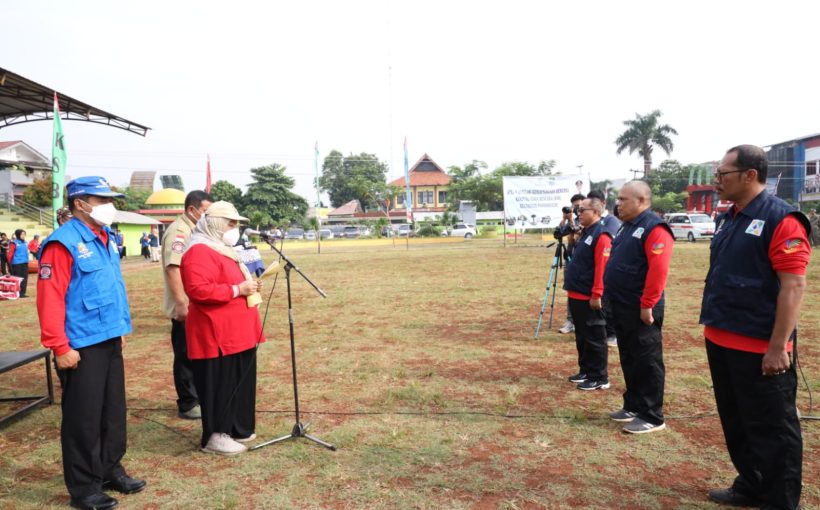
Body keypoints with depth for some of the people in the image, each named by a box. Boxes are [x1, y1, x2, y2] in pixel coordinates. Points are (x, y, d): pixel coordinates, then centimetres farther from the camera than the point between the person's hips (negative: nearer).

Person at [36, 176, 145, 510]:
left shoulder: (106, 238, 11)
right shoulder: (64, 243, -15)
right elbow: (49, 299, -19)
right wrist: (61, 348, -20)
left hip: (110, 341, 8)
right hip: (81, 347, -8)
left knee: (113, 411, 17)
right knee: (83, 418, 4)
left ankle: (111, 470, 33)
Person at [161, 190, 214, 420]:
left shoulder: (194, 231, 15)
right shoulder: (178, 231, -16)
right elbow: (173, 268, -26)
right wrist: (181, 303, -29)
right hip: (186, 308, -9)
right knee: (187, 357, 1)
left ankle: (197, 397, 28)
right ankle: (188, 405, 12)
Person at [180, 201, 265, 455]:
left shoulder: (223, 250, 18)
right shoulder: (200, 252, -16)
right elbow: (198, 290, -27)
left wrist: (250, 286, 11)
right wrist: (237, 289, -22)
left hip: (237, 333, 11)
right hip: (217, 335, -10)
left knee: (240, 383, 16)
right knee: (220, 385, 0)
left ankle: (236, 429, 28)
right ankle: (214, 436, 12)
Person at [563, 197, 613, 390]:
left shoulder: (601, 235, -15)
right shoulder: (585, 233, 15)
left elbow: (602, 268, -21)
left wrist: (596, 295, -23)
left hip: (589, 297, -10)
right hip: (577, 295, 10)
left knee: (594, 338, 0)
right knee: (581, 337, 17)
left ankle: (599, 378, 9)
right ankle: (585, 371, 28)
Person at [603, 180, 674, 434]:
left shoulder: (654, 228, -15)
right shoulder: (628, 227, 15)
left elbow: (658, 270, -23)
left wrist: (647, 305, -23)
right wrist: (612, 298, 17)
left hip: (640, 310, -9)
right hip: (622, 308, 10)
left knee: (647, 362, 1)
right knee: (629, 360, 17)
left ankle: (652, 416, 10)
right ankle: (633, 406, 29)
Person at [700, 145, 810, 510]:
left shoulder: (781, 219, -15)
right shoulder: (728, 219, 12)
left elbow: (793, 285, -19)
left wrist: (778, 347, -21)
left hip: (760, 348, -8)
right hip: (721, 342, 9)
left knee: (772, 429, 6)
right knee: (737, 423, 19)